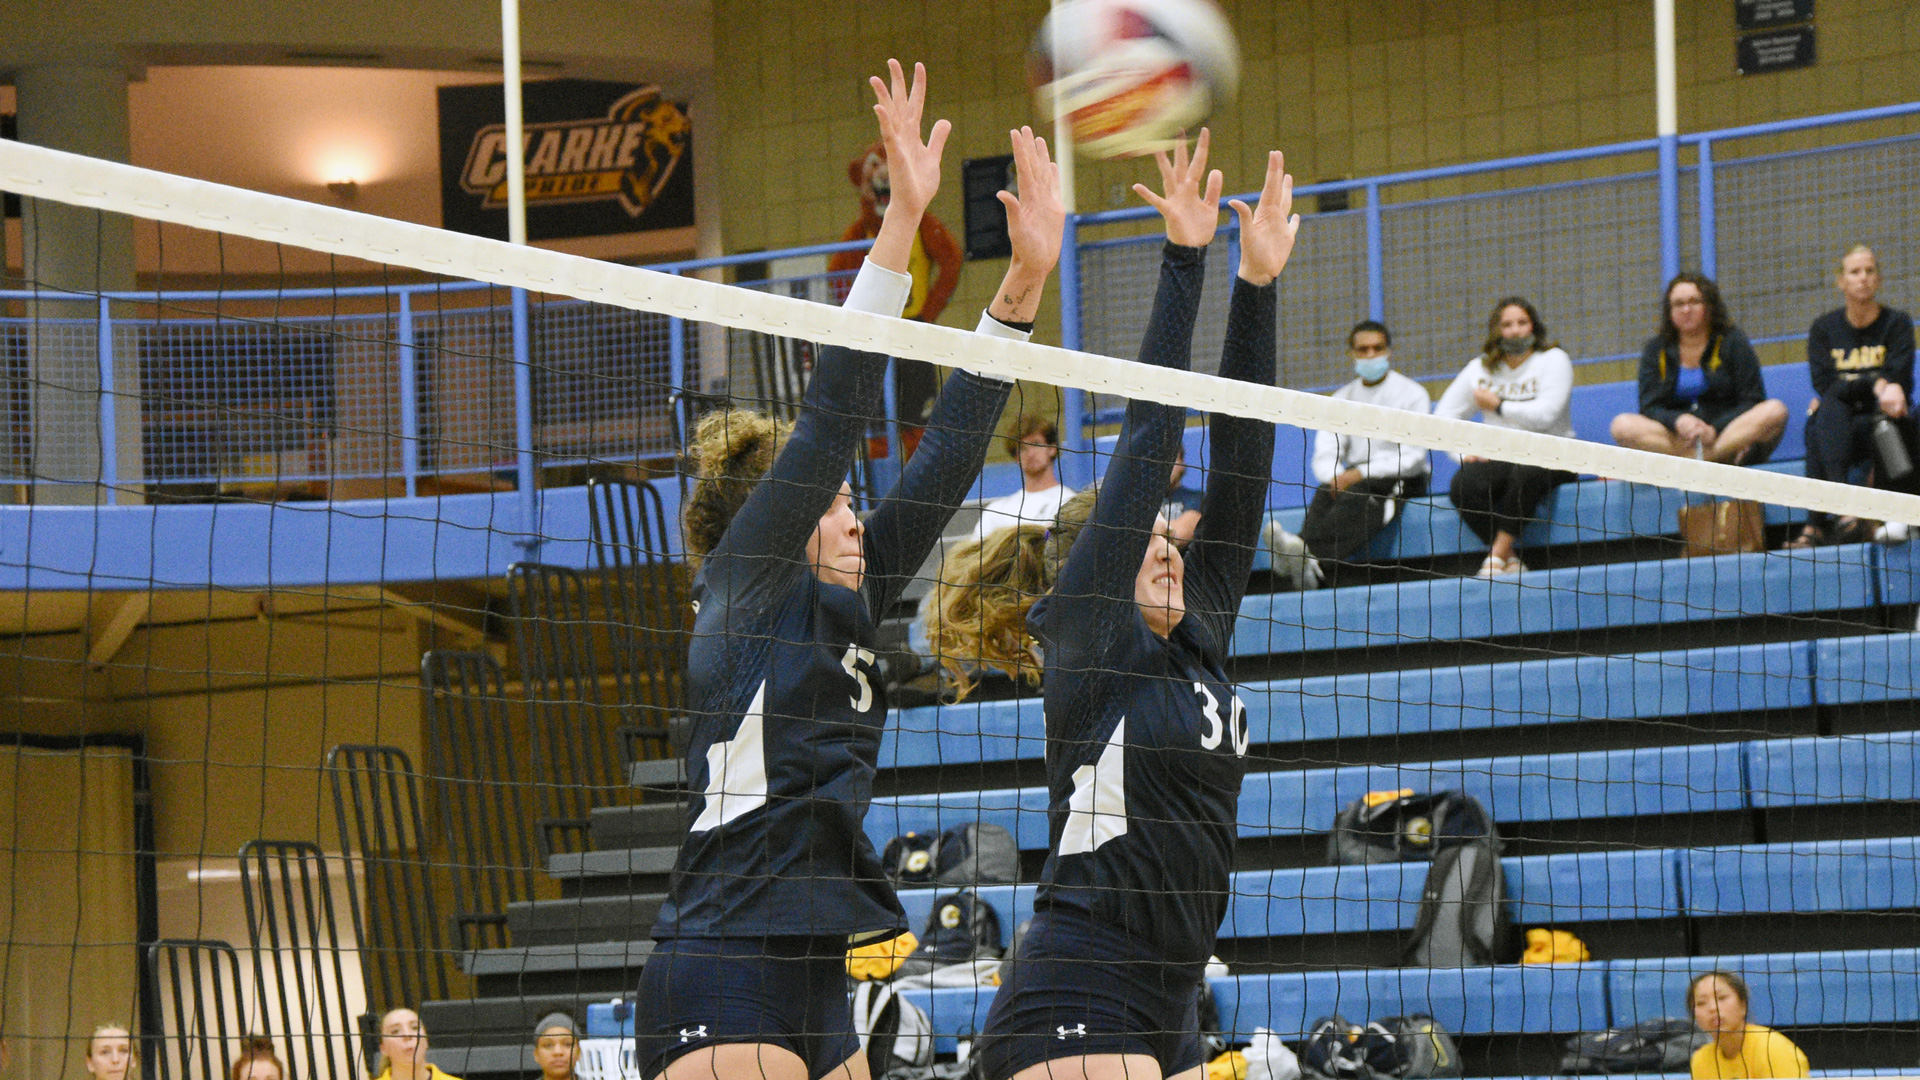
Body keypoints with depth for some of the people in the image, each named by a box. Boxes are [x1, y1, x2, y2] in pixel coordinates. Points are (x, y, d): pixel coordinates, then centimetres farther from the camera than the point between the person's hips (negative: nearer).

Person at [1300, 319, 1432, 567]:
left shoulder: (1412, 394, 3)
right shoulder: (1342, 397, 18)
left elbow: (1412, 458, -8)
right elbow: (1324, 456, 7)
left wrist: (1360, 474, -21)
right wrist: (1335, 478, -18)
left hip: (1402, 482, -4)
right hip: (1355, 478, 4)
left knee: (1358, 494, -37)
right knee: (1325, 492, -31)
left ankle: (1310, 550, -61)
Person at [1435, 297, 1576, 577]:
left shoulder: (1553, 360, 1)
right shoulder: (1480, 369, 13)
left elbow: (1545, 415, -14)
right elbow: (1443, 416, 12)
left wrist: (1498, 405, -6)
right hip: (1499, 456, 4)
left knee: (1527, 472, -41)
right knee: (1464, 485, -30)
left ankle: (1499, 552, -31)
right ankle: (1512, 560, -26)